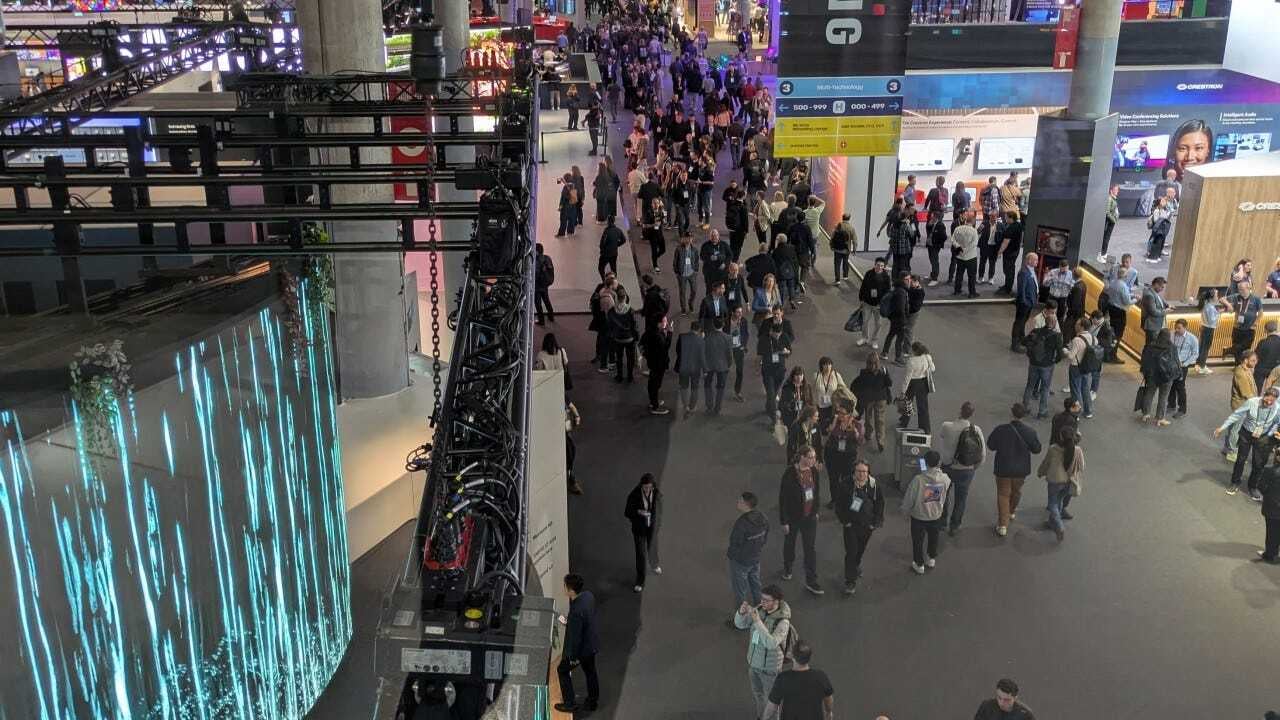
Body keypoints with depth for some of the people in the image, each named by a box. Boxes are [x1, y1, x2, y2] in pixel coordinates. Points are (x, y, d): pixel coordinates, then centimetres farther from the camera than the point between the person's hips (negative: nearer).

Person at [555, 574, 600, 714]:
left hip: (581, 647, -8)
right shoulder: (588, 595, -13)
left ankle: (570, 704, 29)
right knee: (590, 672, 25)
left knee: (563, 670, 17)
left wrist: (574, 657, -14)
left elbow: (575, 636, -27)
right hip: (591, 643, 8)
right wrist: (569, 624, 9)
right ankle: (592, 702, 42)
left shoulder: (576, 611, -38)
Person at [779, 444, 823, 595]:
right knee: (790, 544, 20)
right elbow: (783, 498, -18)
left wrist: (816, 510, 14)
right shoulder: (790, 474, -24)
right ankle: (787, 568, 47)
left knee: (810, 549, 6)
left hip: (810, 517, 4)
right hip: (793, 517, -4)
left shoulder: (813, 470, -8)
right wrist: (784, 522, -14)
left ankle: (811, 582, 15)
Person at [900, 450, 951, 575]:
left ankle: (919, 564, 38)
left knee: (918, 541, 21)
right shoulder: (945, 479, -21)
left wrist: (906, 510, 1)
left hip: (919, 516, -3)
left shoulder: (918, 480, -32)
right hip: (936, 516, 3)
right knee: (933, 538, 30)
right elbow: (946, 496, -1)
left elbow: (908, 498, -19)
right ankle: (931, 559, 52)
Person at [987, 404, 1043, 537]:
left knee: (1003, 495, 10)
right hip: (1021, 469, 2)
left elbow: (990, 446, -9)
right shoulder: (1030, 431, -17)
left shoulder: (1000, 430, -22)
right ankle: (1012, 512, 51)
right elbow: (1037, 450, -4)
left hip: (1003, 468, -2)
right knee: (1016, 491, 27)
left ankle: (1003, 525, 6)